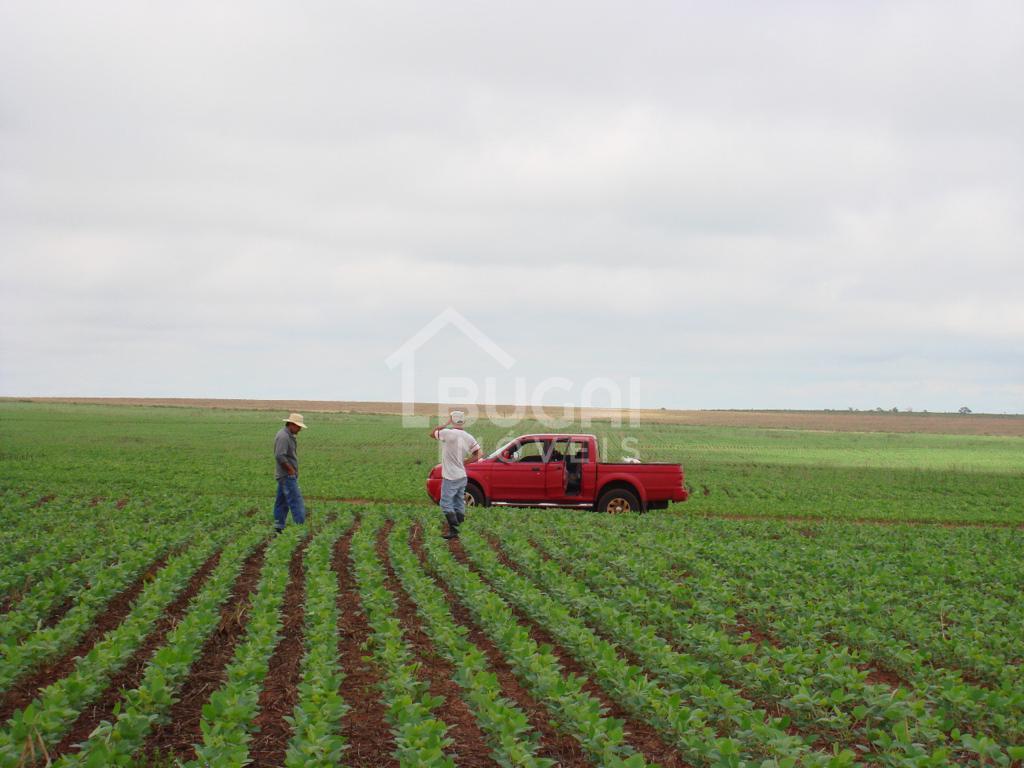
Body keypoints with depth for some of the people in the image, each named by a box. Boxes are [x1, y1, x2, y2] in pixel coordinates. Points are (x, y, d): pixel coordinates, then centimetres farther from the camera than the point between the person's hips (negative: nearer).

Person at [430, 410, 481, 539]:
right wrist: (463, 462, 7)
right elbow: (477, 455, 1)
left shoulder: (448, 433, -16)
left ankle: (453, 530, -12)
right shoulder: (469, 437, 2)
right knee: (459, 505, 13)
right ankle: (460, 530, 17)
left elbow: (432, 434, 0)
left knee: (446, 504, -4)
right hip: (462, 476, 7)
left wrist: (445, 424, 6)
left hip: (450, 477, -7)